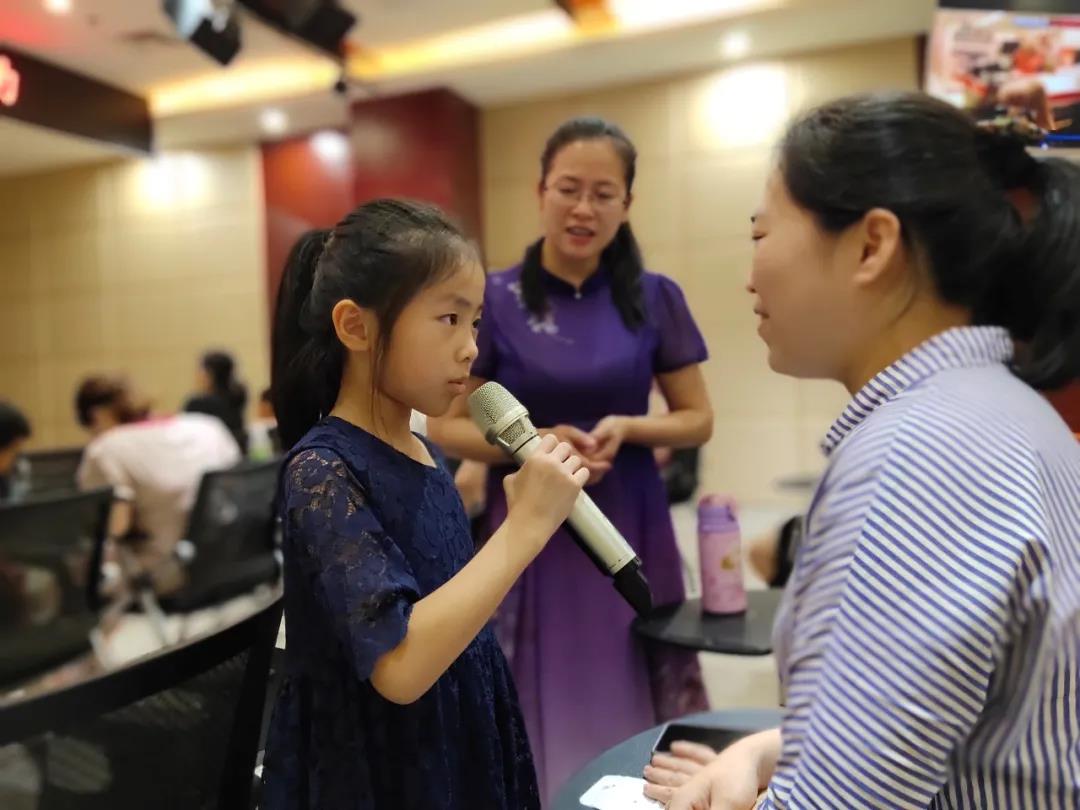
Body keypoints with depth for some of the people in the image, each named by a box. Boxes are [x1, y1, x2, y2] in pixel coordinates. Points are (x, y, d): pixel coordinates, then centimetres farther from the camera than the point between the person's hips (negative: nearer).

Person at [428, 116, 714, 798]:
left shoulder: (656, 299, 0)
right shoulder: (494, 300, -5)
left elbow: (699, 420, 5)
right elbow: (447, 426, -1)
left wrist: (627, 428, -14)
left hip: (630, 528, 2)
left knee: (638, 708, 11)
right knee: (546, 707, 9)